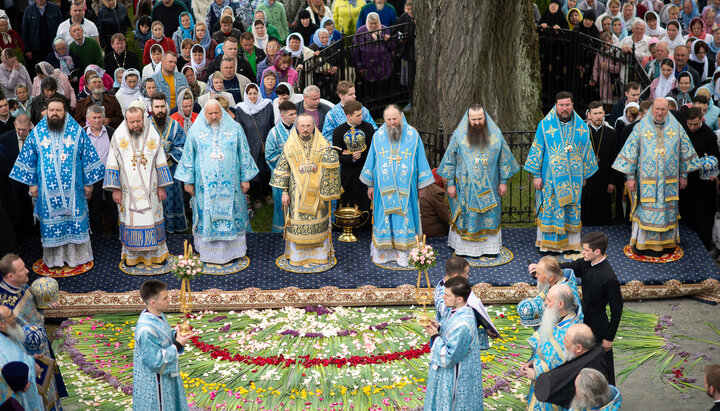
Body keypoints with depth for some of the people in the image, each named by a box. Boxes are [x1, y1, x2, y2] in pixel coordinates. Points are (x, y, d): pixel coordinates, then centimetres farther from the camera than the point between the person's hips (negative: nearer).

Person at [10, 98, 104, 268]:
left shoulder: (77, 132, 0)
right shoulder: (37, 133, 3)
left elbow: (88, 158, 3)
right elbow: (28, 159, 9)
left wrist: (88, 182, 2)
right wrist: (32, 183, 6)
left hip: (72, 188, -1)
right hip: (47, 189, 1)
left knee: (75, 220, 3)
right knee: (51, 222, 5)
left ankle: (77, 255, 16)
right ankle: (54, 258, 16)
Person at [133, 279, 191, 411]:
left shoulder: (157, 315, -5)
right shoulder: (146, 330, -34)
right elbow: (155, 360, -28)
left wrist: (175, 334, -7)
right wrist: (178, 345, -24)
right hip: (153, 383, -9)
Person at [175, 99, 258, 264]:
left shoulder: (235, 128, 2)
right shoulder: (195, 131, 2)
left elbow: (244, 155, 6)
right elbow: (188, 157, 6)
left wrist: (245, 178, 4)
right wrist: (188, 181, 4)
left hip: (230, 184, 0)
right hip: (205, 185, 0)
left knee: (231, 213, 4)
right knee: (207, 216, 2)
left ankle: (232, 250, 15)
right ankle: (208, 252, 11)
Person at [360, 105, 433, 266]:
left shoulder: (413, 135, -2)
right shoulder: (378, 136, 2)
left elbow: (420, 160, 4)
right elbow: (371, 160, 10)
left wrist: (421, 185, 4)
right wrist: (370, 185, 11)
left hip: (405, 186, -1)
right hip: (383, 186, 1)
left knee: (404, 216, 1)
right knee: (383, 216, 5)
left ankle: (403, 251, 11)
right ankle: (383, 250, 15)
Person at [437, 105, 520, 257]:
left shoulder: (495, 134, -2)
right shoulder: (459, 135, -6)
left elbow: (504, 159, 5)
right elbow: (450, 160, 0)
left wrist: (504, 181, 3)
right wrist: (450, 183, -2)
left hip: (489, 187, 1)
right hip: (466, 186, -1)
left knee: (489, 216, 7)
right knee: (466, 216, 4)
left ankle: (490, 246, 18)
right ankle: (463, 247, 14)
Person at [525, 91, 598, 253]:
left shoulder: (581, 126, 5)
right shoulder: (545, 125, -3)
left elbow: (586, 152, 13)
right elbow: (537, 149, -2)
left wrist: (584, 175, 14)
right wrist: (536, 175, -5)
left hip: (574, 177, 3)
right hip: (551, 177, -3)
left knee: (572, 208, 6)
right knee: (550, 208, -1)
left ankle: (571, 242, 16)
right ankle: (548, 244, 9)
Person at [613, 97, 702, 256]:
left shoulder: (676, 126, 2)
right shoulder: (641, 127, -3)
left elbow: (685, 152, 10)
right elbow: (630, 152, -1)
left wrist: (684, 175, 10)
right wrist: (630, 176, -3)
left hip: (669, 180, 2)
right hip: (647, 179, -2)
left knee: (667, 210, 7)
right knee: (646, 211, 0)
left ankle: (666, 242, 19)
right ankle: (643, 243, 8)